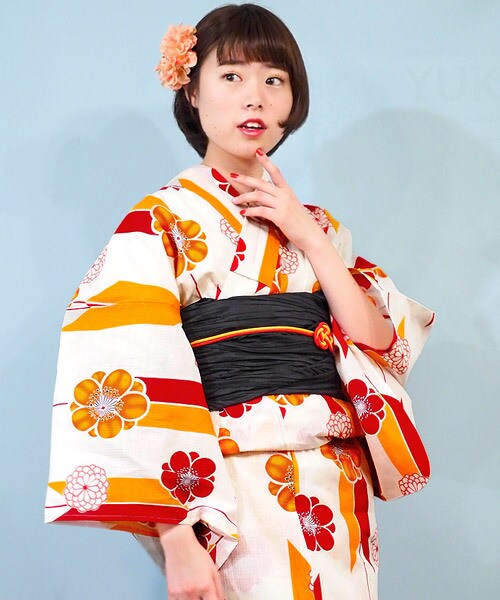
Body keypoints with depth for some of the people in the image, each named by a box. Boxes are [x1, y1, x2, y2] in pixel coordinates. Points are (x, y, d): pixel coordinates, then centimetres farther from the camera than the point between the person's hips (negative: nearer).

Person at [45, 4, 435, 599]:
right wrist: (177, 542, -19)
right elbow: (125, 381, -12)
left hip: (340, 488, 5)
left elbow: (382, 347, 2)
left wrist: (310, 237, -6)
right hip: (229, 492, -5)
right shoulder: (161, 220, -4)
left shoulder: (317, 227, 13)